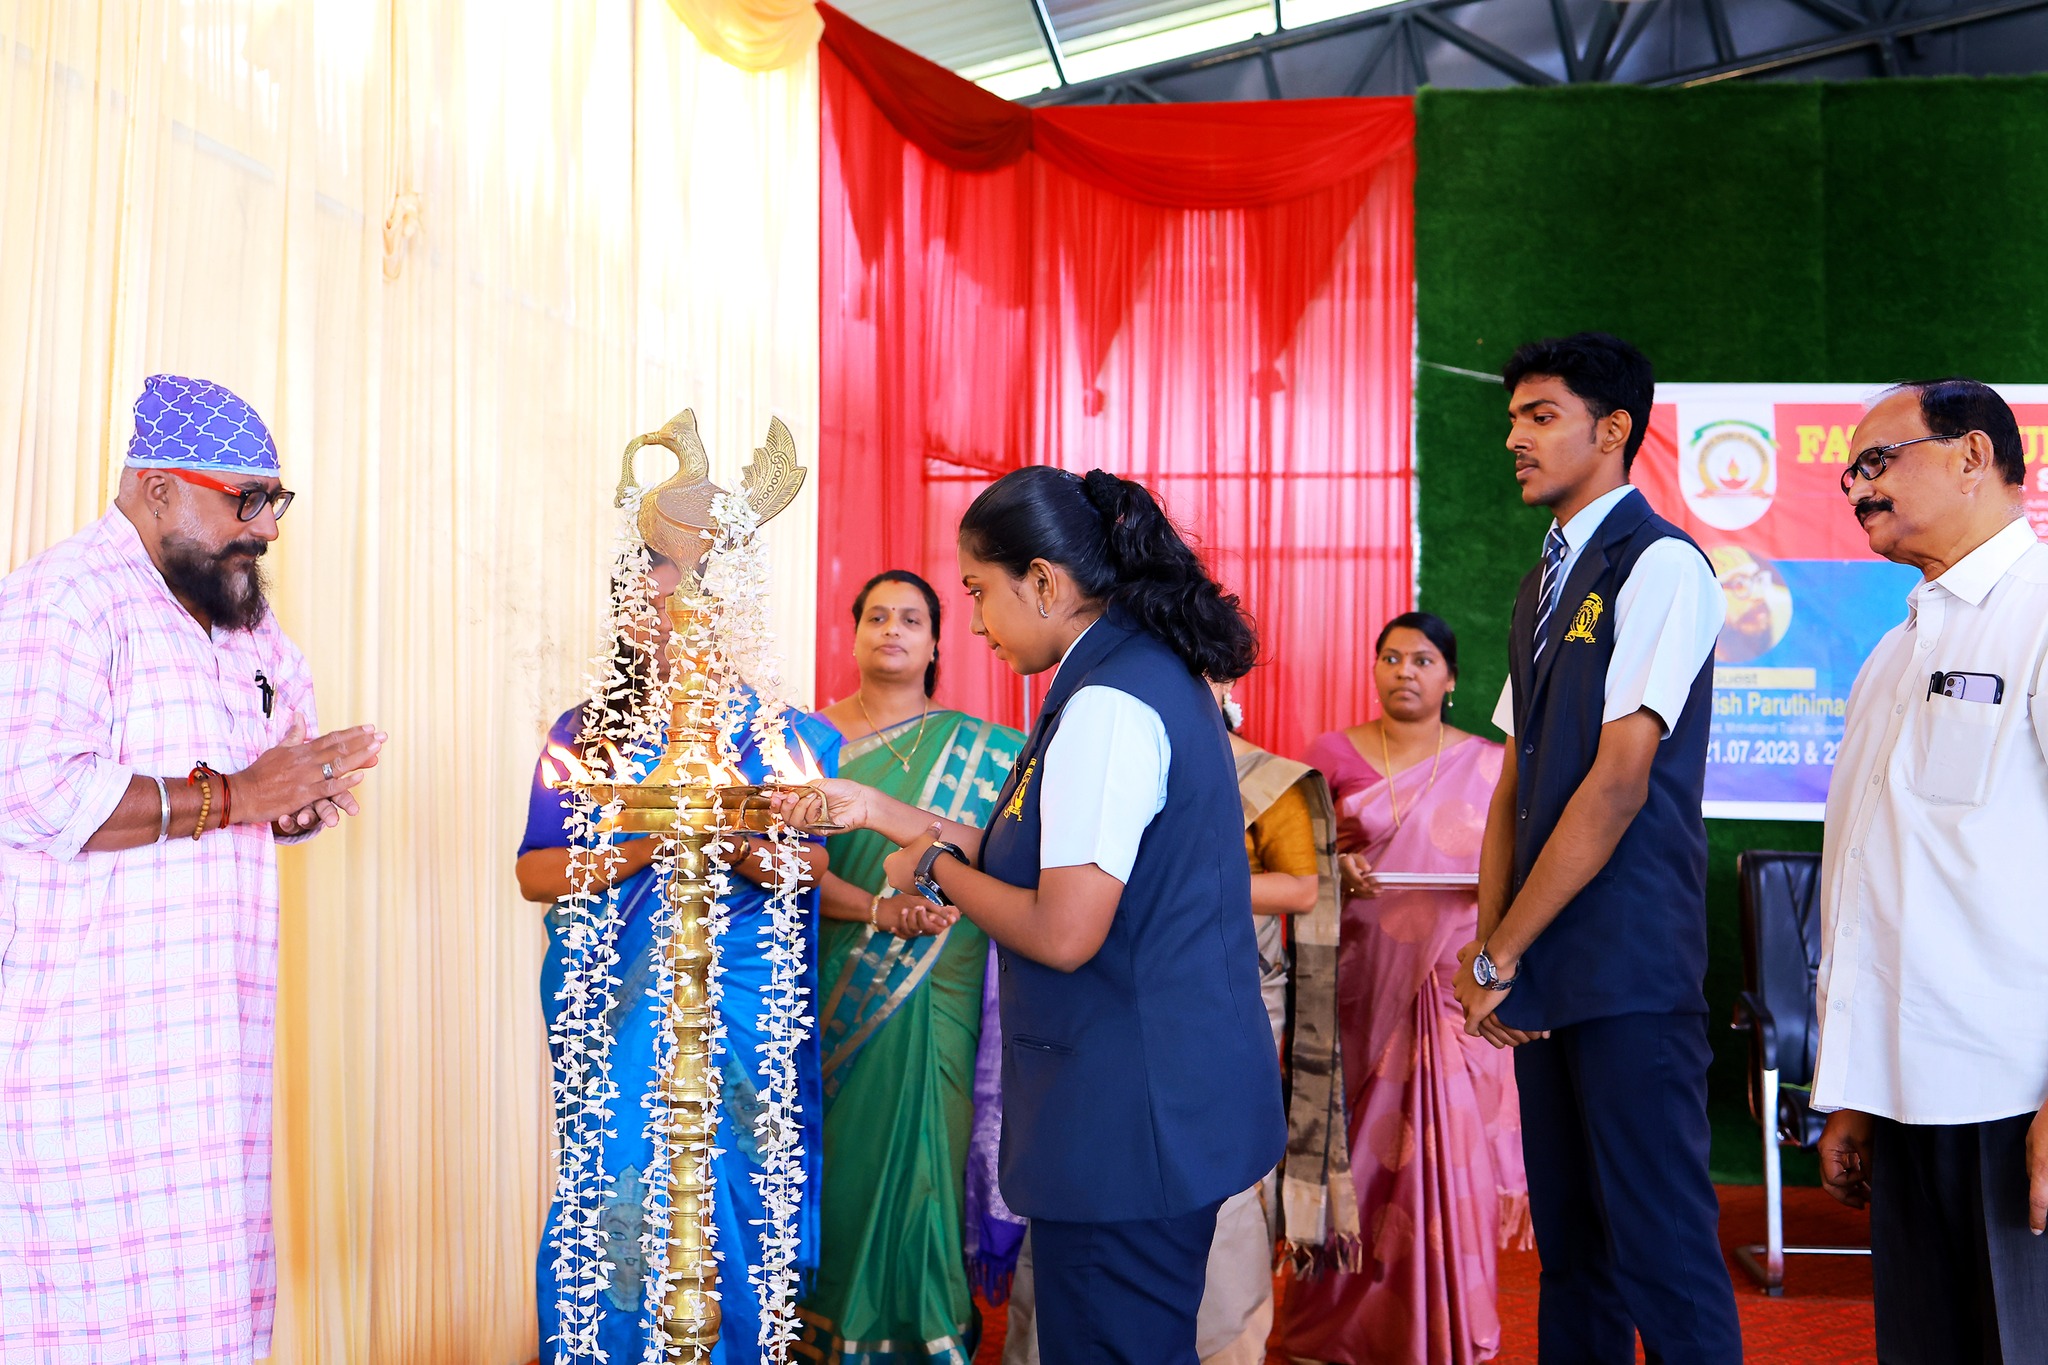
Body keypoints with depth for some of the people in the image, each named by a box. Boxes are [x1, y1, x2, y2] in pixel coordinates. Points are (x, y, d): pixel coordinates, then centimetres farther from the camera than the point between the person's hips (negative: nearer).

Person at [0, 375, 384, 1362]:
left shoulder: (251, 629, 19)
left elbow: (285, 776, 27)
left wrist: (302, 800, 2)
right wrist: (231, 796, -18)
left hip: (212, 1020, 8)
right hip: (85, 1026, -8)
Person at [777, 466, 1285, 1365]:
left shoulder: (1106, 707, -20)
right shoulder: (1150, 676, 12)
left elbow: (1062, 932, -24)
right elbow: (1042, 860, 15)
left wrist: (936, 868, -8)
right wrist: (878, 811, 15)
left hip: (1126, 1115, -10)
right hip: (1158, 1094, 10)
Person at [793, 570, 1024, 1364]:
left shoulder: (977, 748, 5)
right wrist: (877, 909, -18)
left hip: (935, 996, 0)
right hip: (837, 992, 1)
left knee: (920, 1152, 2)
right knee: (844, 1157, 5)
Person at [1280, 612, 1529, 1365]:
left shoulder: (1488, 765, 8)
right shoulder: (1333, 754, 6)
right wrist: (1333, 869, -13)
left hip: (1455, 986, 0)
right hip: (1364, 983, 0)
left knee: (1449, 1147, -1)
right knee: (1362, 1146, 2)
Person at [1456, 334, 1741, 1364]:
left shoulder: (1660, 566, -9)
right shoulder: (1546, 586, 17)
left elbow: (1618, 785, -16)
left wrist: (1496, 958, -13)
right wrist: (1491, 948, 2)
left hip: (1630, 970, -8)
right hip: (1543, 971, 8)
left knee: (1660, 1249, -5)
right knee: (1570, 1243, 13)